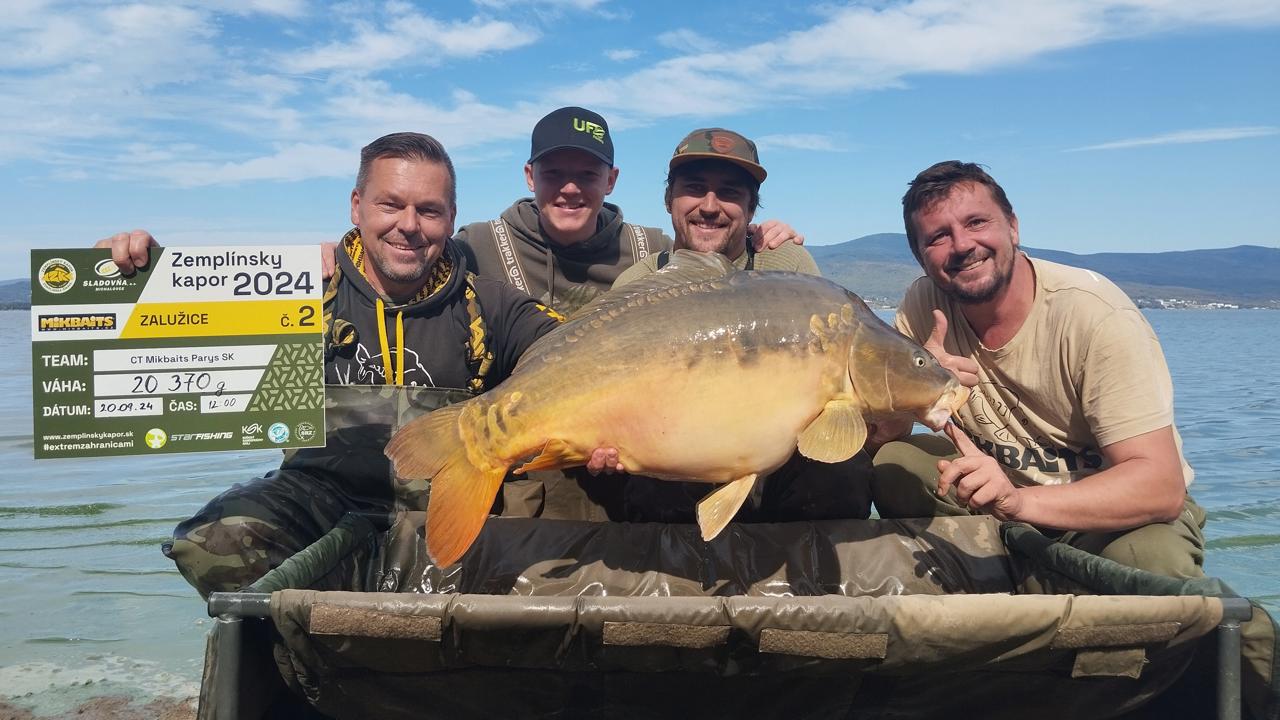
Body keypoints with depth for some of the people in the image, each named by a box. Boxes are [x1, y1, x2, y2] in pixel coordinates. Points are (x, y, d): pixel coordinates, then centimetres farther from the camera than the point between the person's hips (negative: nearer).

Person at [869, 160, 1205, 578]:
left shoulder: (1097, 316, -23)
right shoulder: (925, 305, -10)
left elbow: (1161, 485, -29)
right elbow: (877, 434, -8)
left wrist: (1020, 501, -45)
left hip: (1115, 509, -3)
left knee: (1155, 557, -36)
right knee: (890, 464, -20)